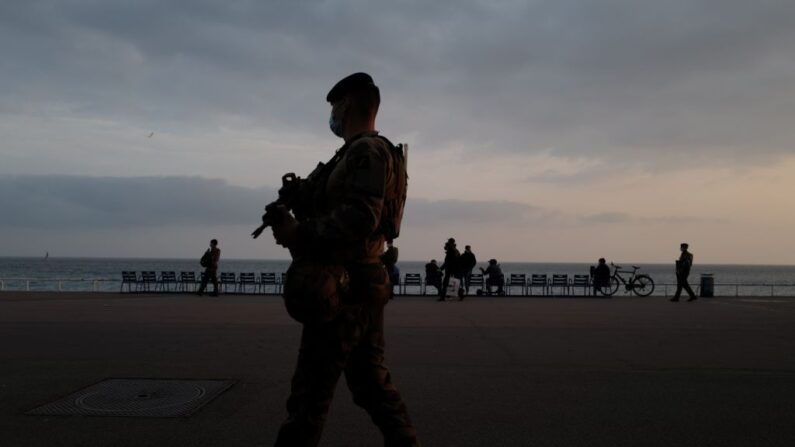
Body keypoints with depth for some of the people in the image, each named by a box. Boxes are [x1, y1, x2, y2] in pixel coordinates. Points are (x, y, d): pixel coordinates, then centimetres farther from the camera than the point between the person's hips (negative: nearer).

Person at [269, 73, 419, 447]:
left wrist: (301, 233, -16)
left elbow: (359, 219, -25)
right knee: (372, 383, 13)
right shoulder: (364, 153, 20)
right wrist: (298, 227, 7)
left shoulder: (367, 151, -12)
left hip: (343, 288, -10)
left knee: (310, 390, -2)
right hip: (360, 285, 10)